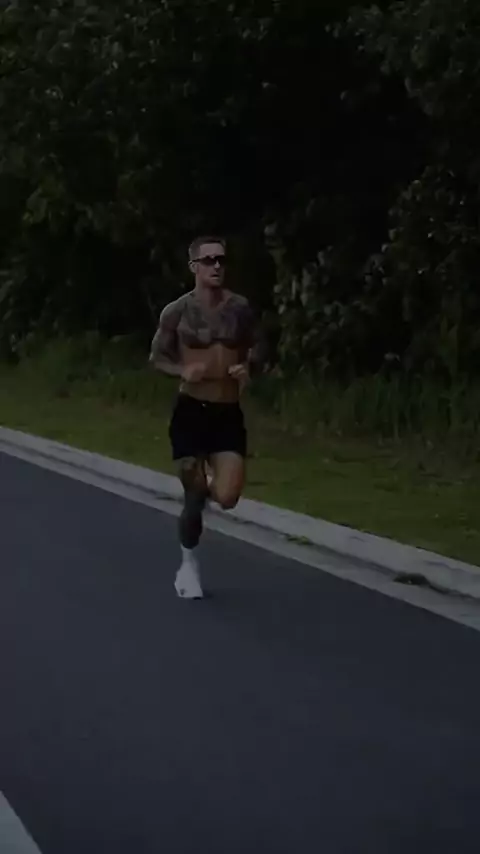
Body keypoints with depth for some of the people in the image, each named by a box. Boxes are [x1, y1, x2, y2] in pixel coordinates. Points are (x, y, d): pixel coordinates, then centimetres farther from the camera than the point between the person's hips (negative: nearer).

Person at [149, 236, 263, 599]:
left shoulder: (240, 308, 0)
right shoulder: (177, 311, -5)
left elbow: (257, 349, 11)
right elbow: (157, 357, 3)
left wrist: (248, 368, -11)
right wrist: (183, 371, -16)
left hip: (229, 413, 2)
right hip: (191, 410, -1)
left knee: (227, 498, -10)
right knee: (193, 496, 2)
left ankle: (206, 486, 28)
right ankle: (189, 564, 26)